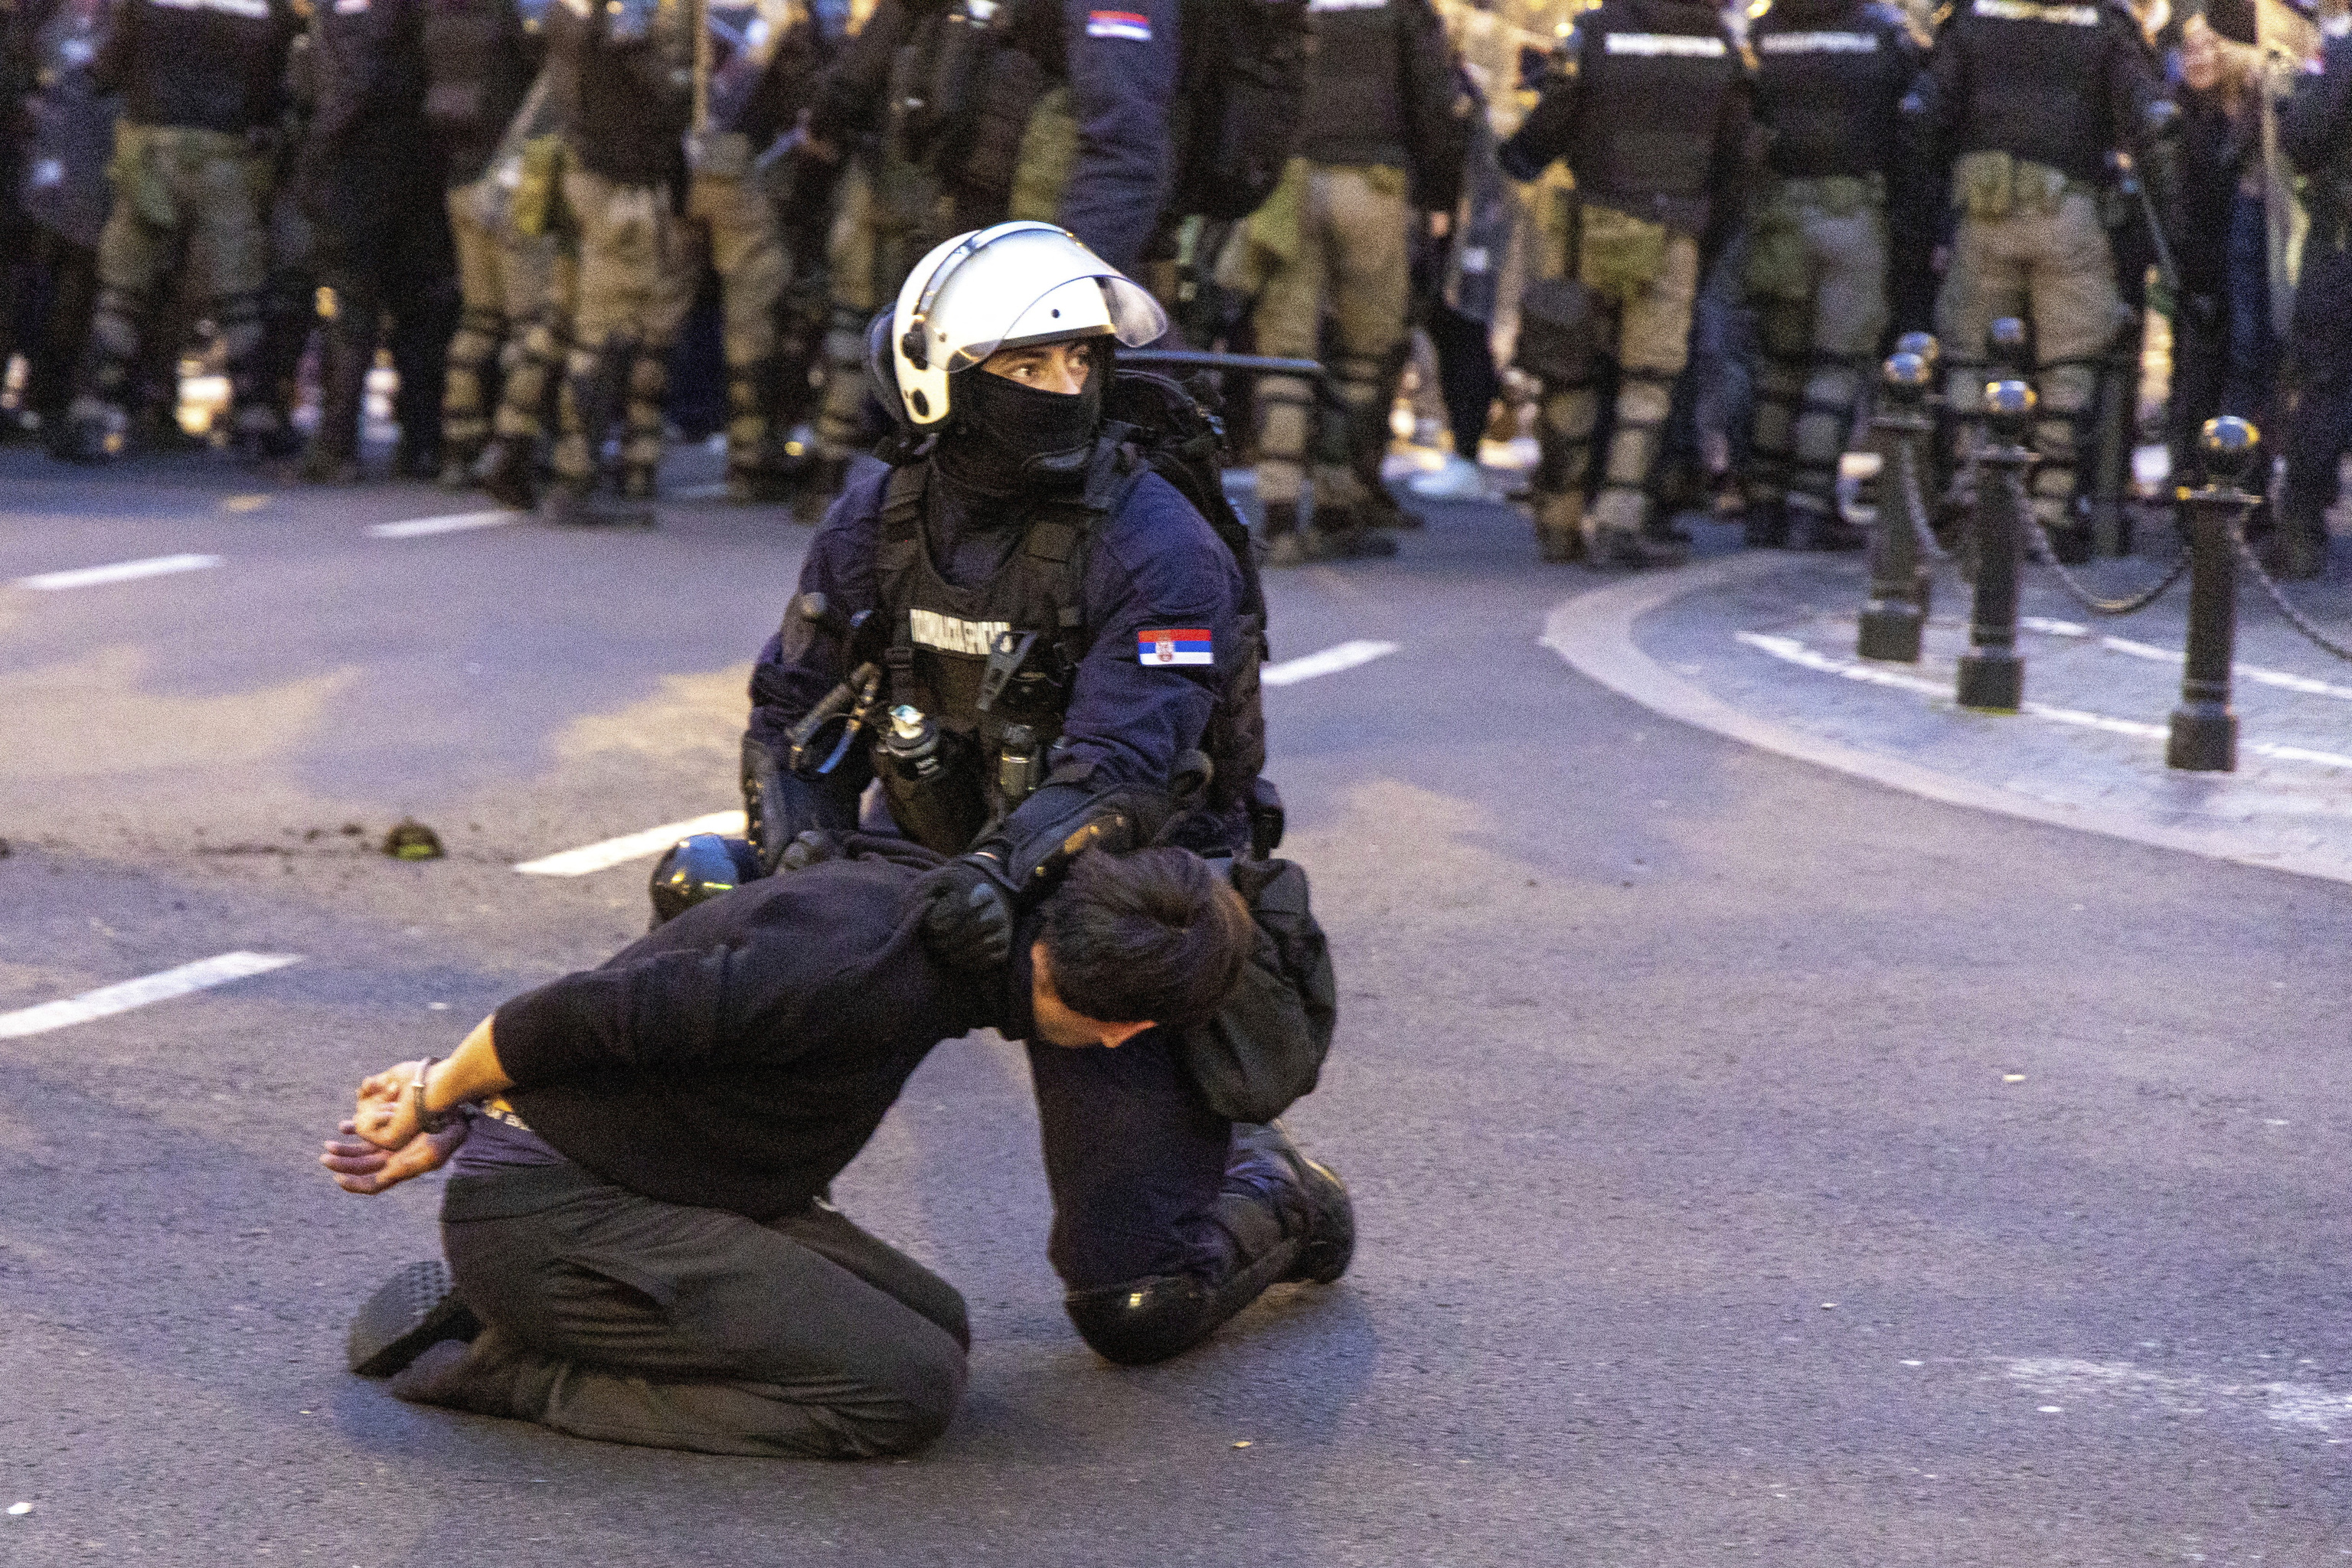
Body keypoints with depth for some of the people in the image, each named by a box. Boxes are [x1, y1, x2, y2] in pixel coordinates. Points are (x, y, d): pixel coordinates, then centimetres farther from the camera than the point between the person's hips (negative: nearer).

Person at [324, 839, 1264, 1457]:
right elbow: (593, 1010, -24)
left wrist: (453, 1136, 15)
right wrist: (436, 1097, -5)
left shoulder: (941, 909, 6)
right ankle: (512, 1367, -6)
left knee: (933, 1323, 9)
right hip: (547, 1213, -10)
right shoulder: (876, 968, -27)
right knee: (909, 1390, -13)